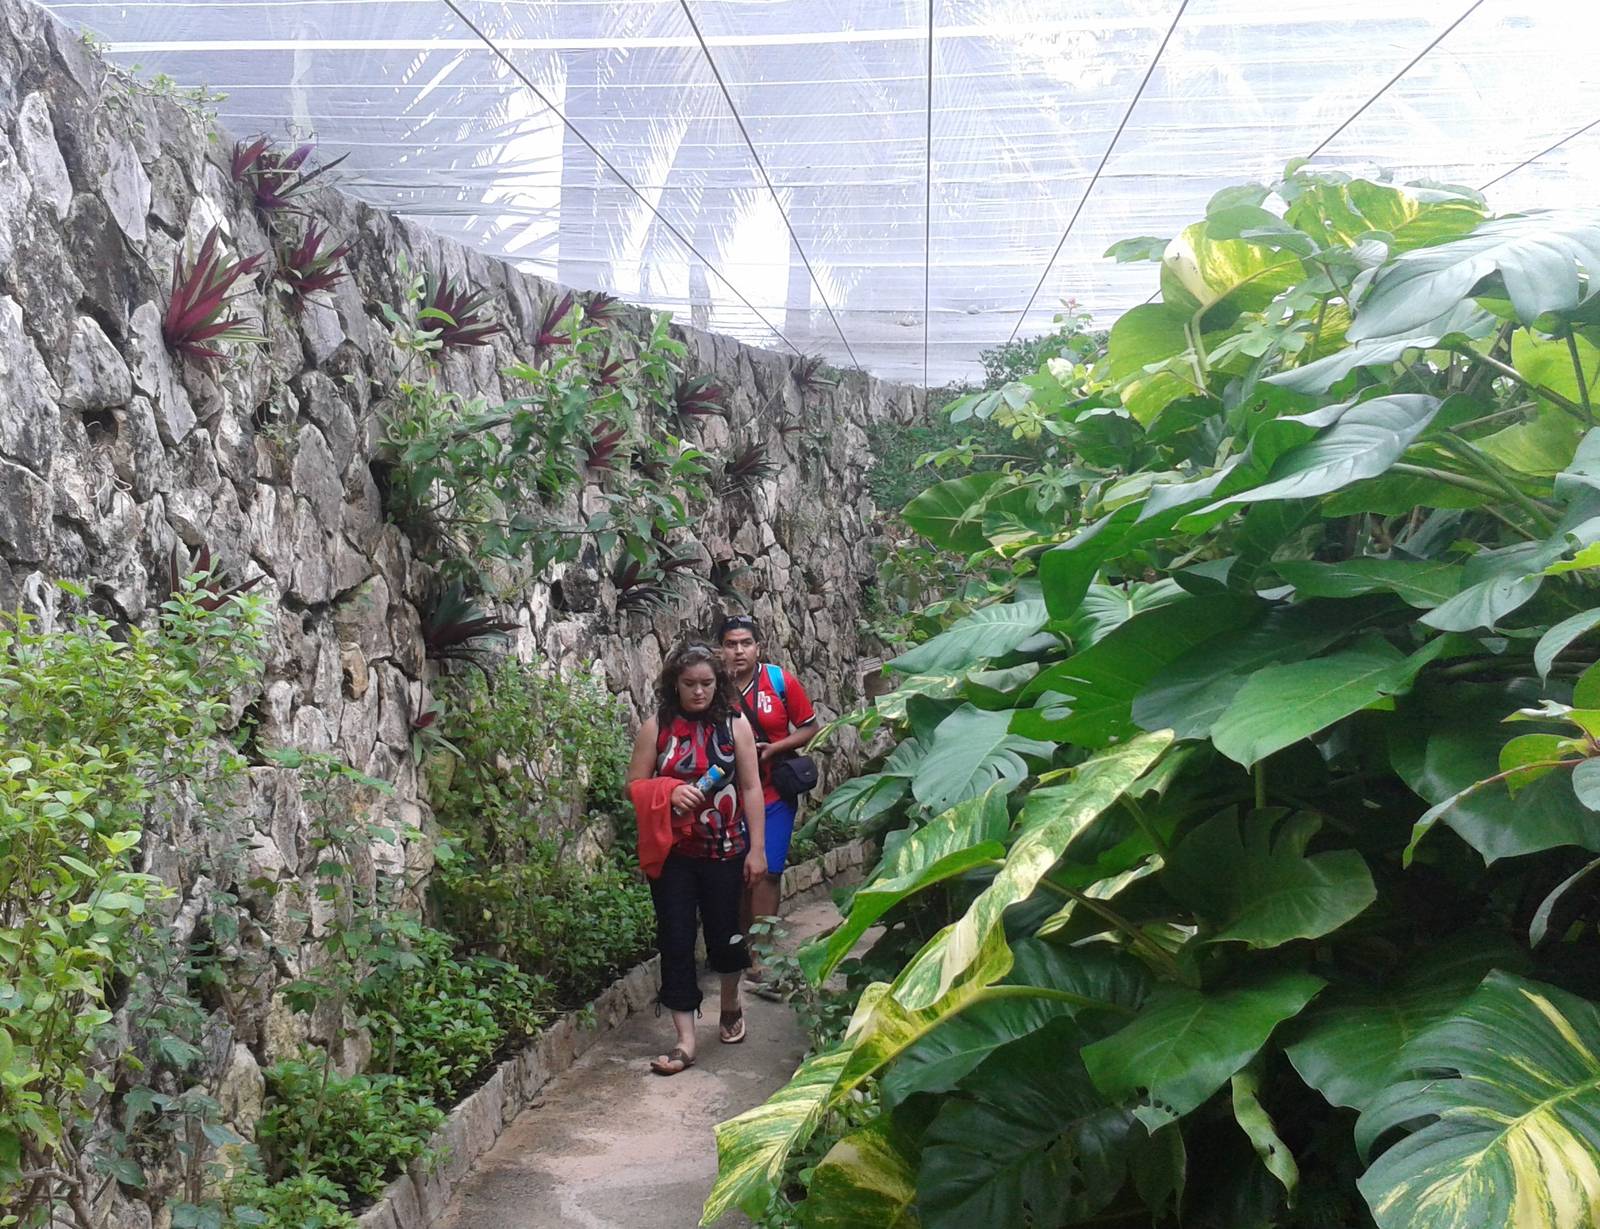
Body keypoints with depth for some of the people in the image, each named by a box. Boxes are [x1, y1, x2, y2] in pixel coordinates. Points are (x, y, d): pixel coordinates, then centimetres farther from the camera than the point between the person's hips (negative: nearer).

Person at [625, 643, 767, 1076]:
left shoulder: (734, 724, -3)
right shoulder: (656, 727, -2)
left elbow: (751, 788, -2)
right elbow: (634, 785, 2)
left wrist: (757, 848, -5)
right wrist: (669, 792, -19)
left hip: (725, 850, 0)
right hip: (673, 853, 0)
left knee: (725, 933, 13)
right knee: (675, 941, -1)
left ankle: (731, 1004, 41)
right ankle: (685, 1039, 5)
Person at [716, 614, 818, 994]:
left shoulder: (780, 680, -5)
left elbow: (810, 729, 2)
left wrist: (772, 748, -14)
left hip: (774, 794, -1)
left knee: (767, 872, -7)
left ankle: (758, 959, -3)